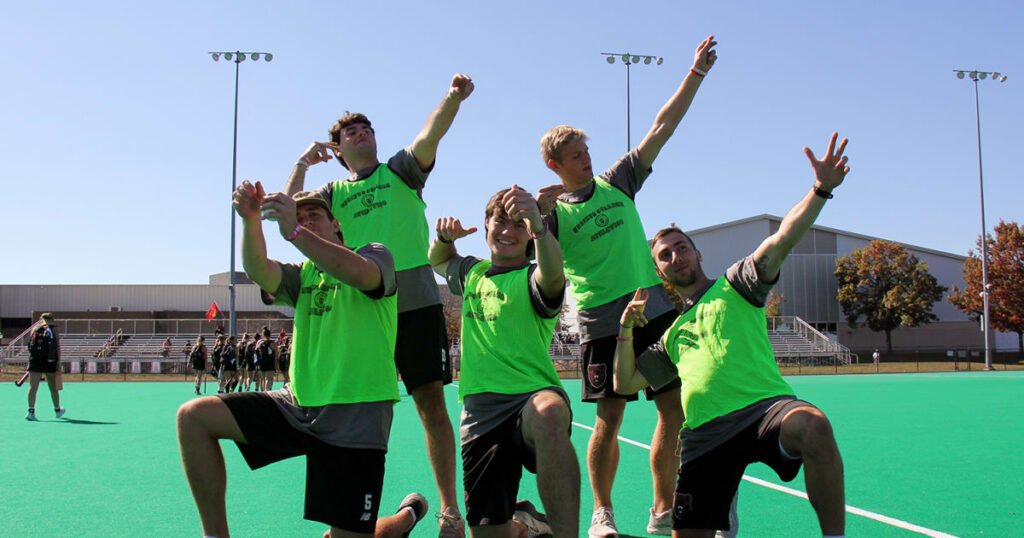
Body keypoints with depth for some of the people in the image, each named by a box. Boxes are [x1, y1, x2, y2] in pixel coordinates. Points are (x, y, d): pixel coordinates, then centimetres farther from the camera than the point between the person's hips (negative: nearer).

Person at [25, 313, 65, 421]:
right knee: (53, 387, 12)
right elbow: (58, 346, -3)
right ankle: (58, 410, 27)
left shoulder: (35, 329, 9)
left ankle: (31, 411, -11)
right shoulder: (53, 329, 3)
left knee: (33, 387, 0)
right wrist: (58, 362, -2)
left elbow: (30, 345, 6)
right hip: (50, 361, -1)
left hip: (35, 360, 1)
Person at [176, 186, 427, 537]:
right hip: (299, 405, 5)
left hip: (356, 415, -5)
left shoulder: (376, 255, 2)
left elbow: (360, 274, -25)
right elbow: (258, 271, -7)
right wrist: (251, 220, -26)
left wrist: (294, 232, -31)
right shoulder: (302, 275, 16)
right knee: (194, 416, -9)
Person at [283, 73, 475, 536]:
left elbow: (430, 135, -7)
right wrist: (304, 161, 5)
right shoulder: (333, 194, 17)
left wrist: (453, 98, -24)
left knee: (432, 405, -2)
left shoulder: (401, 169, 12)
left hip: (416, 303, -2)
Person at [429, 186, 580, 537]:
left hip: (531, 396, -6)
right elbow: (438, 260, 39)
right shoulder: (473, 272, 18)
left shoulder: (532, 278, 0)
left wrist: (538, 226, -46)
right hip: (479, 411, 6)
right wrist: (446, 236, 15)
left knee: (548, 412, -45)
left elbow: (553, 274, -26)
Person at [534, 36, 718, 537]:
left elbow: (661, 128, 9)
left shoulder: (617, 183, 10)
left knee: (676, 409, 1)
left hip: (657, 308, 4)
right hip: (603, 321, -4)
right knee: (609, 416, -1)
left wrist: (697, 71, 7)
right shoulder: (554, 213, 0)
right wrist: (535, 208, -21)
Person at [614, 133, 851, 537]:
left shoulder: (735, 285, 15)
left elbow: (778, 243, -2)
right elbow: (625, 383, 25)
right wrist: (627, 329, 13)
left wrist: (821, 189, -16)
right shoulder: (671, 335, 28)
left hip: (764, 406, -4)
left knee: (812, 426, -39)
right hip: (705, 434, 5)